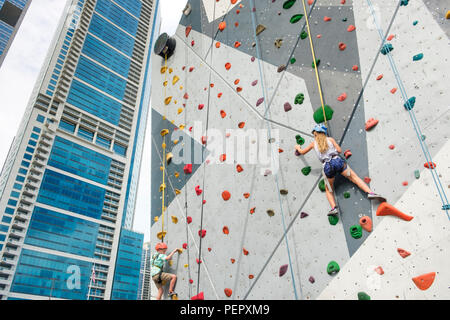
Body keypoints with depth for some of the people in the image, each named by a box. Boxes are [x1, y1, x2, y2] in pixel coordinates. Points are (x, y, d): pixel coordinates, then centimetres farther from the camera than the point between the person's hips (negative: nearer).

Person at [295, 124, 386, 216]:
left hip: (327, 166, 0)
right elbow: (339, 150, 10)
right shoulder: (330, 139, 15)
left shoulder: (313, 143, 15)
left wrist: (298, 147, 47)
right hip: (337, 161, 0)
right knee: (355, 177, 8)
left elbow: (302, 152, 27)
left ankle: (334, 208, -1)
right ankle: (370, 193, -8)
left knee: (328, 189, 16)